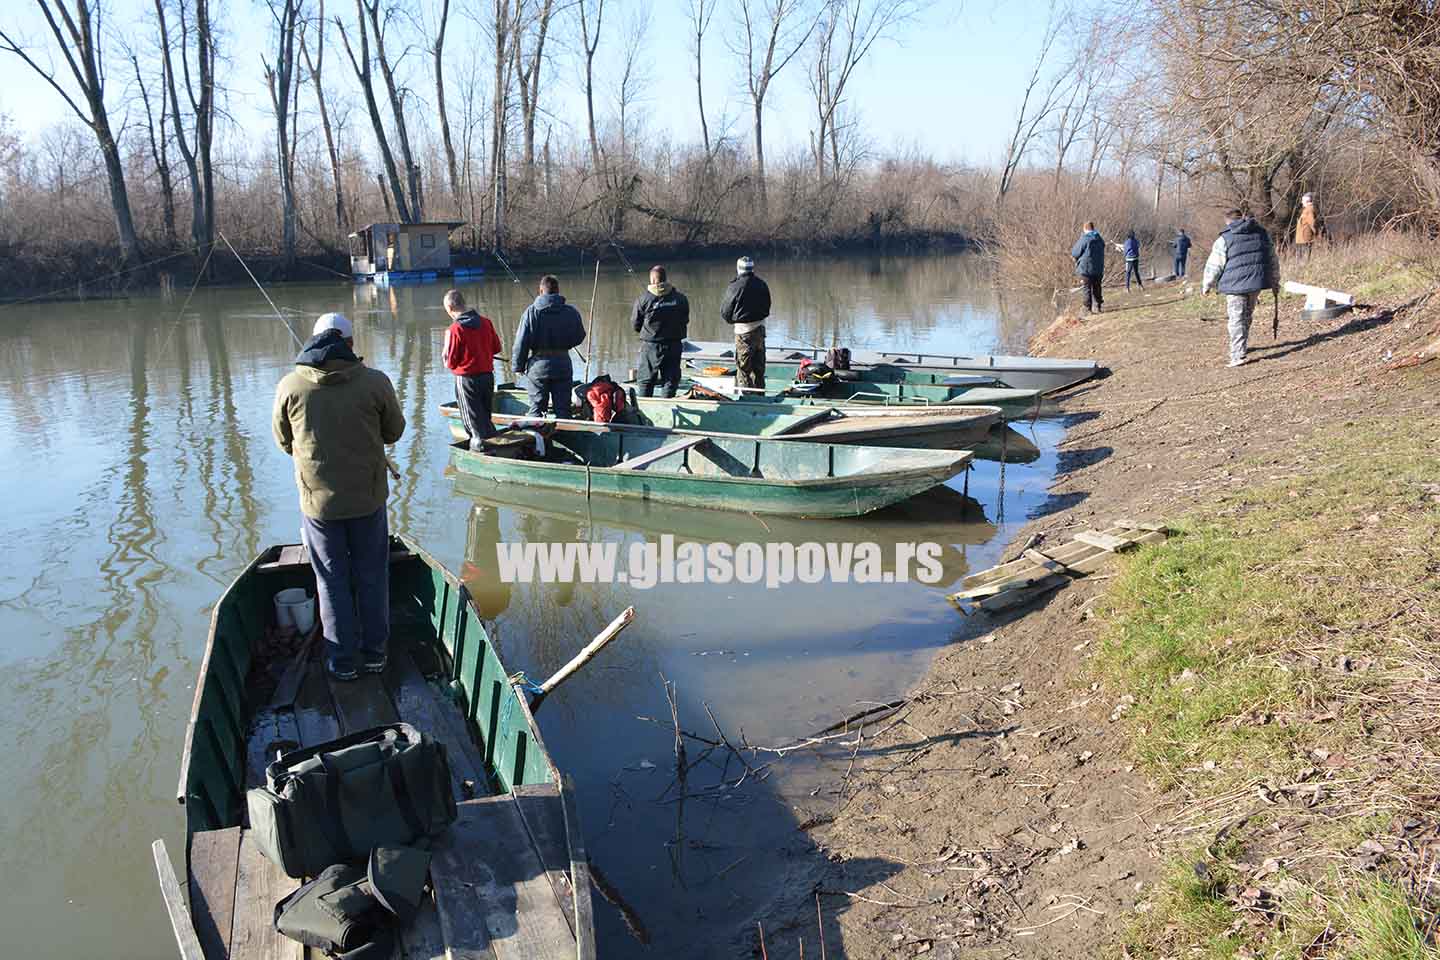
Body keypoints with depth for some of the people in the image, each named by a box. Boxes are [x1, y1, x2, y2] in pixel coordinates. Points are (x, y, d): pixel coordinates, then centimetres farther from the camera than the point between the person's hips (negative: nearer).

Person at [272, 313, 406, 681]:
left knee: (333, 580, 13)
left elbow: (283, 441, 5)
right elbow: (394, 431, 1)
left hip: (317, 499, 0)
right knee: (372, 576, 15)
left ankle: (342, 660, 19)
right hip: (368, 498, 0)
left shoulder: (290, 386, -9)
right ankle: (374, 652, 24)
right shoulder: (375, 382, -12)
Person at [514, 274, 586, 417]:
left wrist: (519, 366, 2)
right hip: (563, 365, 1)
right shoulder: (571, 312, -2)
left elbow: (521, 342, -7)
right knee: (563, 409, 9)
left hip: (538, 365, -1)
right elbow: (579, 338, 7)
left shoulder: (531, 311, -6)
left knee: (536, 407, 9)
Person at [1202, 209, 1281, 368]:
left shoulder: (1224, 239, -4)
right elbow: (1273, 260, 18)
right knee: (1247, 315, 19)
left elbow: (1214, 266, -4)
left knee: (1236, 319, -6)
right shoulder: (1261, 233, 13)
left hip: (1236, 284, -5)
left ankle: (1238, 355, -13)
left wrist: (1206, 285, 10)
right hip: (1256, 282, 5)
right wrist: (1275, 282, 27)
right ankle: (1242, 346, 30)